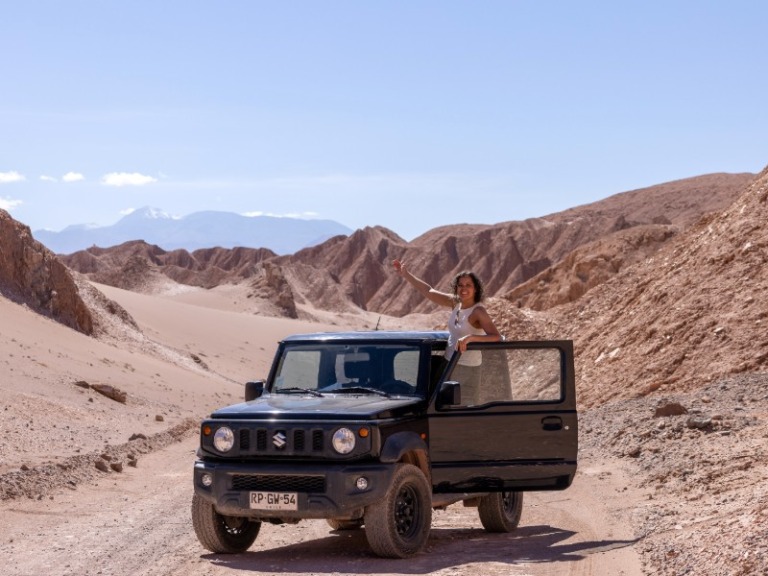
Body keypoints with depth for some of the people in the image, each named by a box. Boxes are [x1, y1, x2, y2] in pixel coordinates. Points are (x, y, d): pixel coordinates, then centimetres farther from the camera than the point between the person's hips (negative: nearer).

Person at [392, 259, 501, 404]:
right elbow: (429, 292, 13)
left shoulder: (478, 311, -17)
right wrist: (405, 274, 15)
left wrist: (470, 337, -41)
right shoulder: (456, 303, 3)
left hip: (467, 370, -8)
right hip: (449, 365, 8)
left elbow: (496, 337, -29)